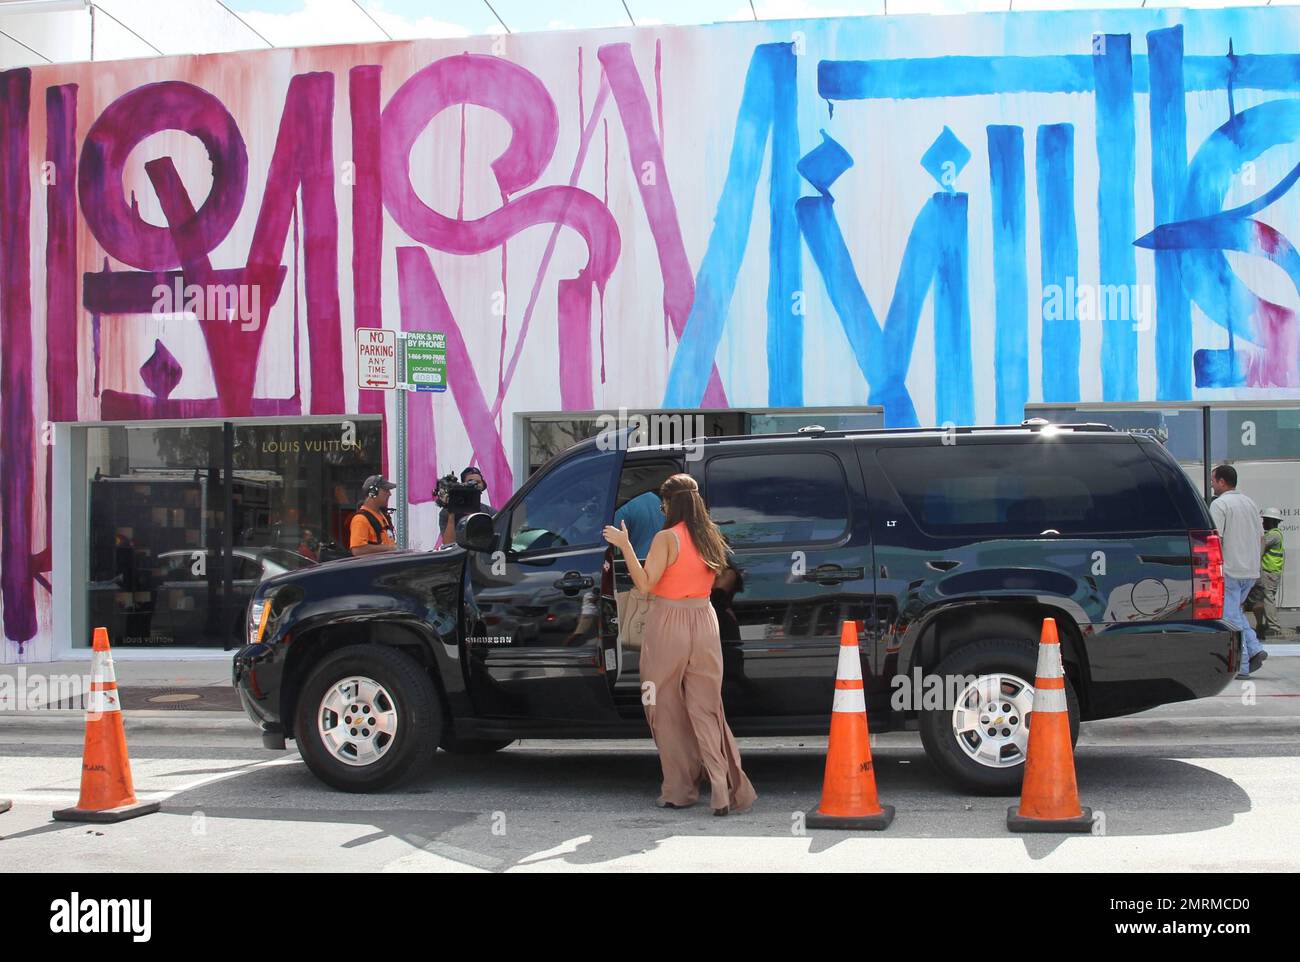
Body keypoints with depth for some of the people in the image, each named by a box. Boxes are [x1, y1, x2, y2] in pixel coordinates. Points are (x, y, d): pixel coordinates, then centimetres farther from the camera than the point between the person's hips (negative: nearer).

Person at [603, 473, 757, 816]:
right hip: (704, 623, 5)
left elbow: (646, 584, -17)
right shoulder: (709, 537, 7)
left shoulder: (667, 538, -12)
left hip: (669, 627, -5)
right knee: (705, 709, 7)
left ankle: (679, 790, 13)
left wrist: (624, 545, -14)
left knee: (667, 711, 8)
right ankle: (726, 790, -4)